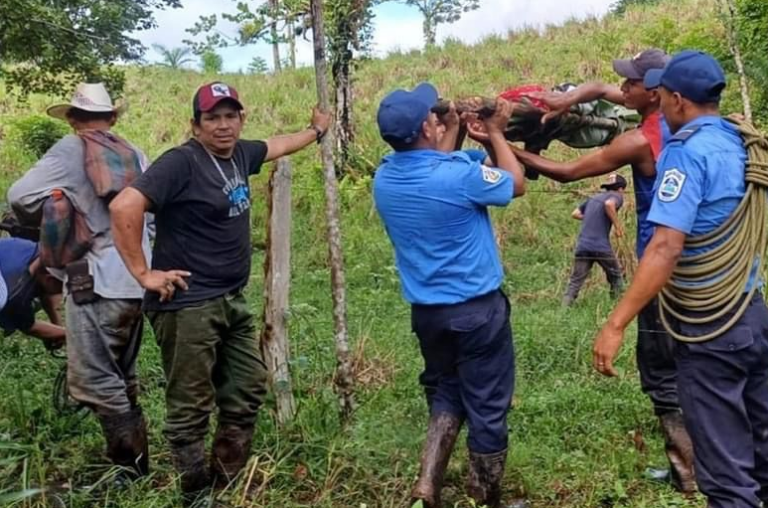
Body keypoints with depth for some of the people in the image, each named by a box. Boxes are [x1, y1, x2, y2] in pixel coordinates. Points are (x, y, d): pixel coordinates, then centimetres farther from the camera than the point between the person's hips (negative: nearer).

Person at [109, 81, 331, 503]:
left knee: (249, 389, 16)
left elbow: (278, 145, 31)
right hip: (188, 306, -9)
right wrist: (144, 273, -20)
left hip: (232, 301, 9)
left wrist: (316, 130, 46)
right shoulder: (182, 162, -15)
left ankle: (227, 484, 32)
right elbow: (123, 207, -24)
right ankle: (197, 496, 14)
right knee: (191, 409, -1)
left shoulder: (240, 153, 8)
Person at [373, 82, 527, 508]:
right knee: (486, 406, 10)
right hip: (477, 309, -6)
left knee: (445, 392, 24)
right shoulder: (459, 174, -21)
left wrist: (452, 131, 17)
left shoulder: (384, 179, -3)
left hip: (426, 311, 6)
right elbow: (516, 184, -1)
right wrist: (495, 133, 8)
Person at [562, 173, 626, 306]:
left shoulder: (593, 198, 23)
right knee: (616, 277, 16)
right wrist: (617, 225, -11)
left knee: (575, 282, 3)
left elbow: (575, 214, 23)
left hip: (582, 246, 5)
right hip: (601, 247, -5)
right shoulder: (616, 196, 5)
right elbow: (609, 204, -19)